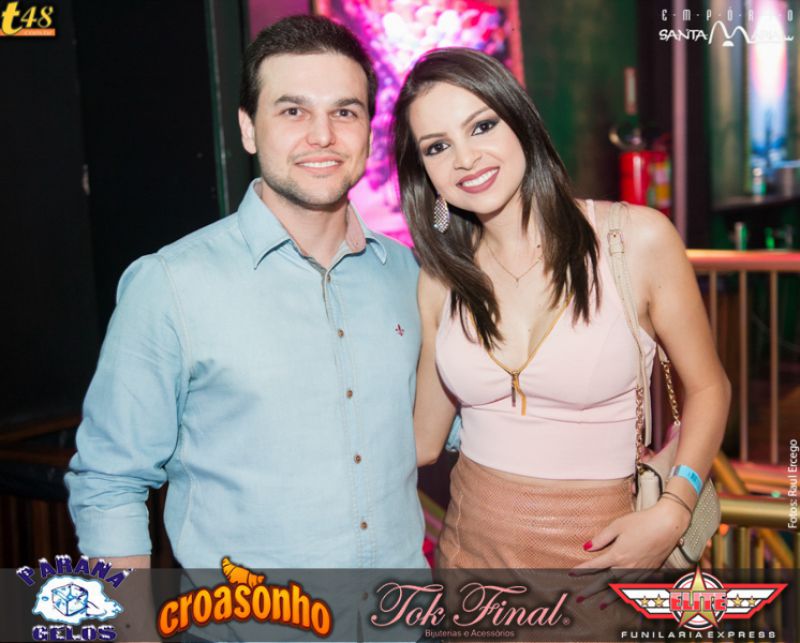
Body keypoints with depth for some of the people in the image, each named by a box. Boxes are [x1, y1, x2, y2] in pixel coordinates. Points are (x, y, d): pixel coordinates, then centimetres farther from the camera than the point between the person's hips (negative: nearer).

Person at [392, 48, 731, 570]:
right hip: (471, 544, 3)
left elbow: (708, 388, -3)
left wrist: (671, 514, -15)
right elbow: (423, 442, 3)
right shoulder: (441, 277, -4)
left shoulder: (639, 238, -13)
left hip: (597, 550, -3)